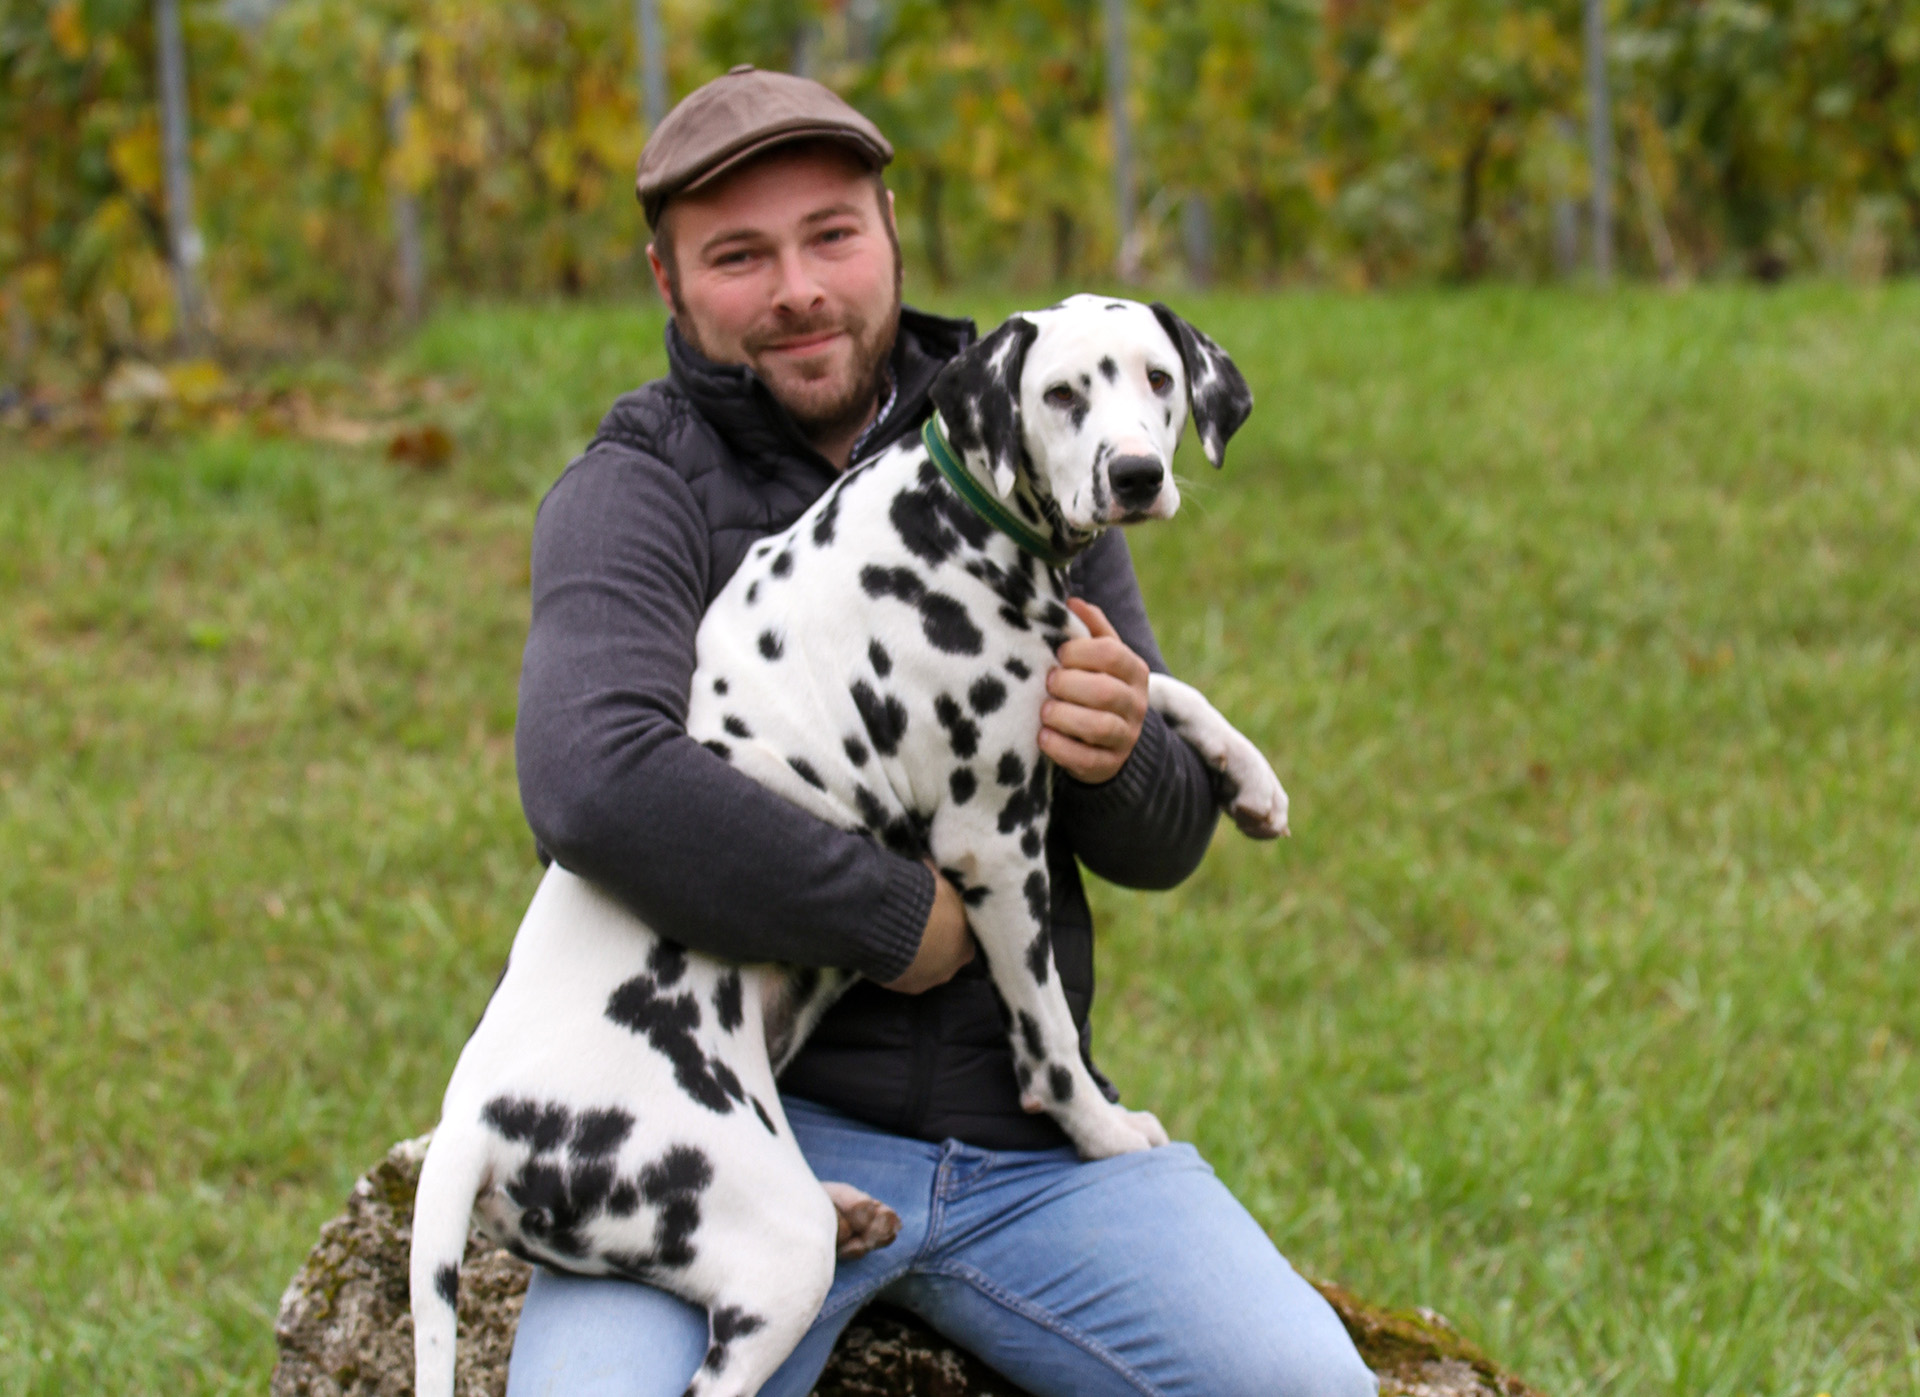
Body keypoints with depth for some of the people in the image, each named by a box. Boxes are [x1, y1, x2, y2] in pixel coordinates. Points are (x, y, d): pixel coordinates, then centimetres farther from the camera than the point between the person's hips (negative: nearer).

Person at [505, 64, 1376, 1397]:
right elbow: (598, 785, -24)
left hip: (1025, 1125, 4)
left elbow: (1171, 842, 13)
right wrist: (899, 918, -16)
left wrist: (1120, 758, -11)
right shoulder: (635, 496, -3)